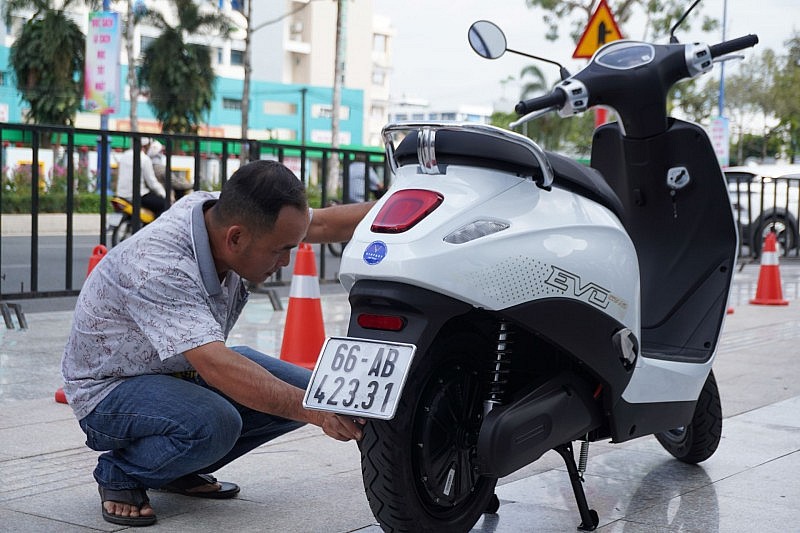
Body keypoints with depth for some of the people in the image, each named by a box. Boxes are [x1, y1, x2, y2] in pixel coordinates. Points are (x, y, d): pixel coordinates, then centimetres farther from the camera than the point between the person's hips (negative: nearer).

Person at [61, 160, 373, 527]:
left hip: (185, 369, 8)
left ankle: (182, 470, 11)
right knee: (212, 424, -36)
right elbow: (218, 367, -44)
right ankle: (119, 473, -5)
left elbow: (322, 224, -5)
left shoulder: (224, 211, -15)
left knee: (300, 390, -6)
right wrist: (314, 411, -47)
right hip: (112, 387, -8)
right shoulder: (157, 266, -37)